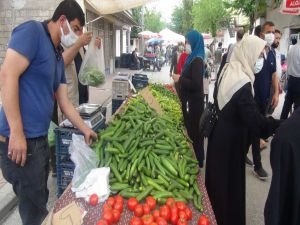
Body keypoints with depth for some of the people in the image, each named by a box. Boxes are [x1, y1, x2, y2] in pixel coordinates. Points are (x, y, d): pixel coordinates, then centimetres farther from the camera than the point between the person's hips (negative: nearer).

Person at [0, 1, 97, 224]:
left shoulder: (58, 57, 15)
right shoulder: (32, 31, -10)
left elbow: (64, 101, 19)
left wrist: (85, 129, 20)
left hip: (40, 138, 9)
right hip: (20, 139, -9)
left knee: (40, 200, 21)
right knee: (34, 207, 4)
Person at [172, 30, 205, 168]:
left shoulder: (197, 60, -18)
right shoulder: (192, 58, 10)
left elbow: (196, 84, -25)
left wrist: (180, 79, -17)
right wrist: (179, 78, 5)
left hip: (194, 102, -9)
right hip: (189, 101, 9)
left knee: (193, 131, 1)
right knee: (190, 130, 18)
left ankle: (197, 162, 15)